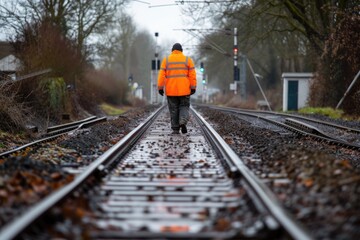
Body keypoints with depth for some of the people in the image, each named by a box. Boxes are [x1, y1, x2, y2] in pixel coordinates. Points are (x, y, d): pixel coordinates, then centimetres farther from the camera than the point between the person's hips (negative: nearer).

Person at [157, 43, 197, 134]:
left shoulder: (166, 60, 2)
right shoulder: (187, 60, 2)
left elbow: (161, 75, -4)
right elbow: (192, 75, -3)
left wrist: (160, 88, -1)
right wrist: (193, 88, 0)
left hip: (171, 90, 0)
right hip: (184, 90, 0)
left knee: (174, 109, 8)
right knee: (184, 107, 11)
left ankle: (175, 129, 5)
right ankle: (183, 121, -15)